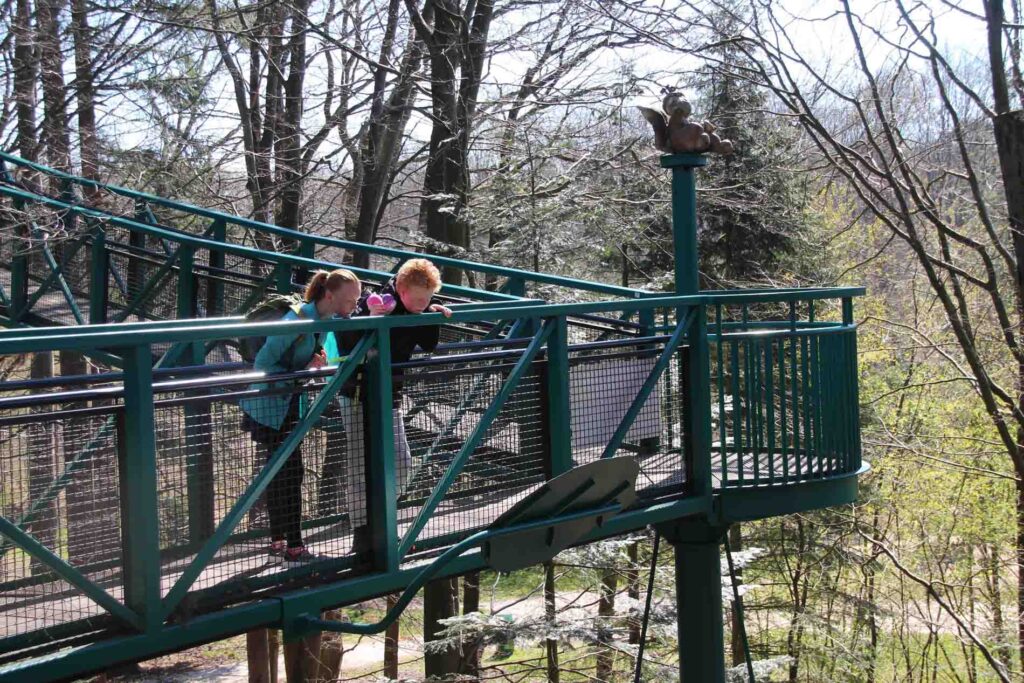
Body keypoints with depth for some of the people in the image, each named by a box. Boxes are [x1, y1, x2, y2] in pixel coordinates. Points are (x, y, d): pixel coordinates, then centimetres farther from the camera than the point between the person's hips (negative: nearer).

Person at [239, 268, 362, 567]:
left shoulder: (330, 320, 0)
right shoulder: (298, 320, -24)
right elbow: (262, 365, -22)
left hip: (290, 406, 9)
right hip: (268, 408, -9)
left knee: (280, 474, 14)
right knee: (290, 474, -8)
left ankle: (277, 542, 24)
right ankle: (293, 549, -2)